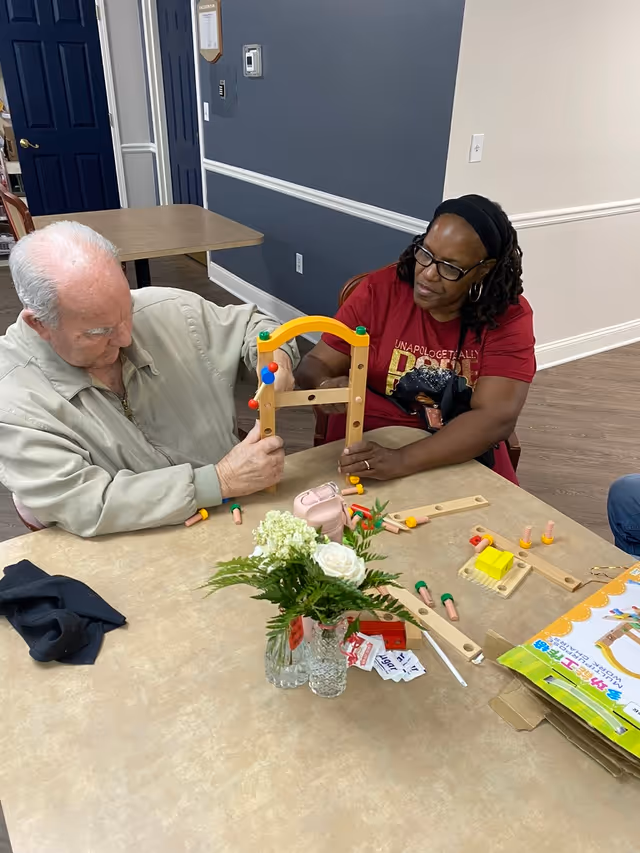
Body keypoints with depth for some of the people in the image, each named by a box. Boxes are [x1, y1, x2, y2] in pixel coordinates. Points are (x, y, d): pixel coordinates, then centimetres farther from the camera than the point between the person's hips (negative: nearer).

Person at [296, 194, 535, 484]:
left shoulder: (509, 316, -10)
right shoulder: (379, 290, -8)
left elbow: (496, 418, -20)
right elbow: (315, 365, -3)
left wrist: (402, 461, -31)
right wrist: (327, 386, -27)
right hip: (363, 453, 0)